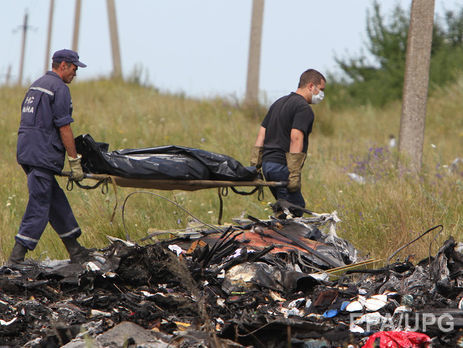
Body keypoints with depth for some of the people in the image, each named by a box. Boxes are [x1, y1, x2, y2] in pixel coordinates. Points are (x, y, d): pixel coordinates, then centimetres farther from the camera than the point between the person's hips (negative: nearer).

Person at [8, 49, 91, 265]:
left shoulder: (36, 85, 20)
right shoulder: (59, 88, -9)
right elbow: (64, 127, -14)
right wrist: (75, 161, -10)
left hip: (25, 150, 10)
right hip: (43, 156, -10)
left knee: (56, 200, 15)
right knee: (39, 206, -8)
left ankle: (75, 251, 22)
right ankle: (16, 259, -12)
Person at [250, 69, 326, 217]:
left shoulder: (279, 103, 20)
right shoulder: (304, 108, -9)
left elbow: (261, 134, 18)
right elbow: (296, 138, -21)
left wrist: (255, 165, 17)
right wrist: (295, 174, -24)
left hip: (267, 163, 9)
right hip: (282, 166, -9)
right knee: (294, 213, -7)